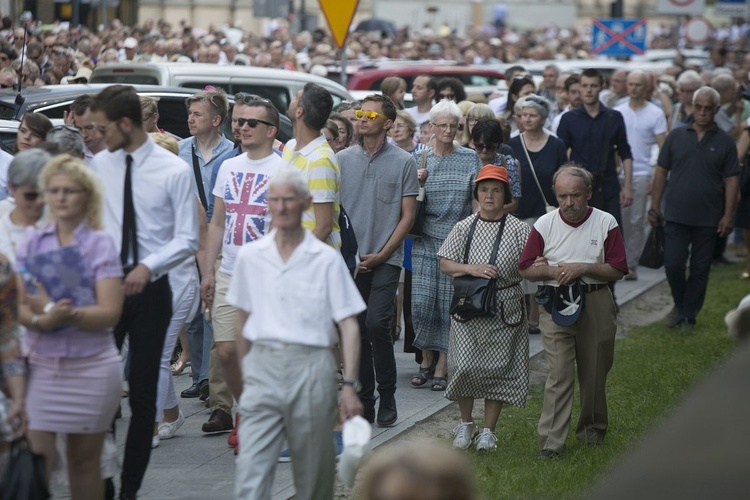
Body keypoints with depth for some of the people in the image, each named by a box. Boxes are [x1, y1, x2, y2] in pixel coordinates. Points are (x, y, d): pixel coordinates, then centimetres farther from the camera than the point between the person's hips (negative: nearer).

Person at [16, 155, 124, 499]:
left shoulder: (100, 244, -4)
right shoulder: (32, 244, 6)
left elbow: (110, 313, -12)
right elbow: (18, 307, -1)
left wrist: (63, 313, -26)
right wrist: (42, 319, -22)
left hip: (91, 367, -2)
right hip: (42, 364, 2)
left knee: (84, 461, 9)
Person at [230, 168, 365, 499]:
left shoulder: (327, 260, -1)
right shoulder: (250, 256, 8)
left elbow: (349, 327, -3)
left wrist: (349, 386, -10)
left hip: (310, 366, -2)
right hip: (262, 365, 2)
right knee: (250, 469, -9)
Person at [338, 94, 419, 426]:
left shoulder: (403, 162, 1)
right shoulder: (343, 159, 8)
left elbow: (408, 215, 0)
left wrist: (381, 254, -7)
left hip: (386, 259, -3)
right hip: (349, 259, 3)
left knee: (376, 324, -15)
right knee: (357, 330, 4)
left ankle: (387, 396, 1)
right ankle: (364, 403, 12)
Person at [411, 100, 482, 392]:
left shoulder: (470, 159, 5)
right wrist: (417, 183, -11)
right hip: (426, 239, 0)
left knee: (450, 302, -1)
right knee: (422, 301, -7)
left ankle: (442, 366, 7)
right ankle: (426, 359, 11)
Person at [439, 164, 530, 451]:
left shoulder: (518, 229, 0)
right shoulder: (464, 228, 4)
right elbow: (445, 265, 3)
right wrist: (472, 269, -13)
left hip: (505, 308, -1)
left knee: (497, 368, 3)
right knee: (465, 365, -3)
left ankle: (489, 431, 16)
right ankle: (465, 422, 20)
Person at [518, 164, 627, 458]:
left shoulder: (605, 223, -1)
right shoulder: (544, 225, 2)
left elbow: (618, 270, -3)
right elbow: (525, 269, 5)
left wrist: (583, 268, -15)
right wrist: (551, 271, -14)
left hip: (596, 304, 1)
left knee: (594, 373, 11)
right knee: (559, 373, -11)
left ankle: (592, 428, 31)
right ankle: (551, 441, -14)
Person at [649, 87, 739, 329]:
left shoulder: (725, 142, 0)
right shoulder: (676, 136, 3)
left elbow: (731, 181, -1)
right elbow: (661, 172, 7)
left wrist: (728, 215, -8)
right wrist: (655, 206, 2)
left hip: (708, 219, 0)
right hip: (676, 216, 1)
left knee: (700, 270, 6)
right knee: (673, 265, -2)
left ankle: (688, 314, 19)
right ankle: (680, 304, 23)